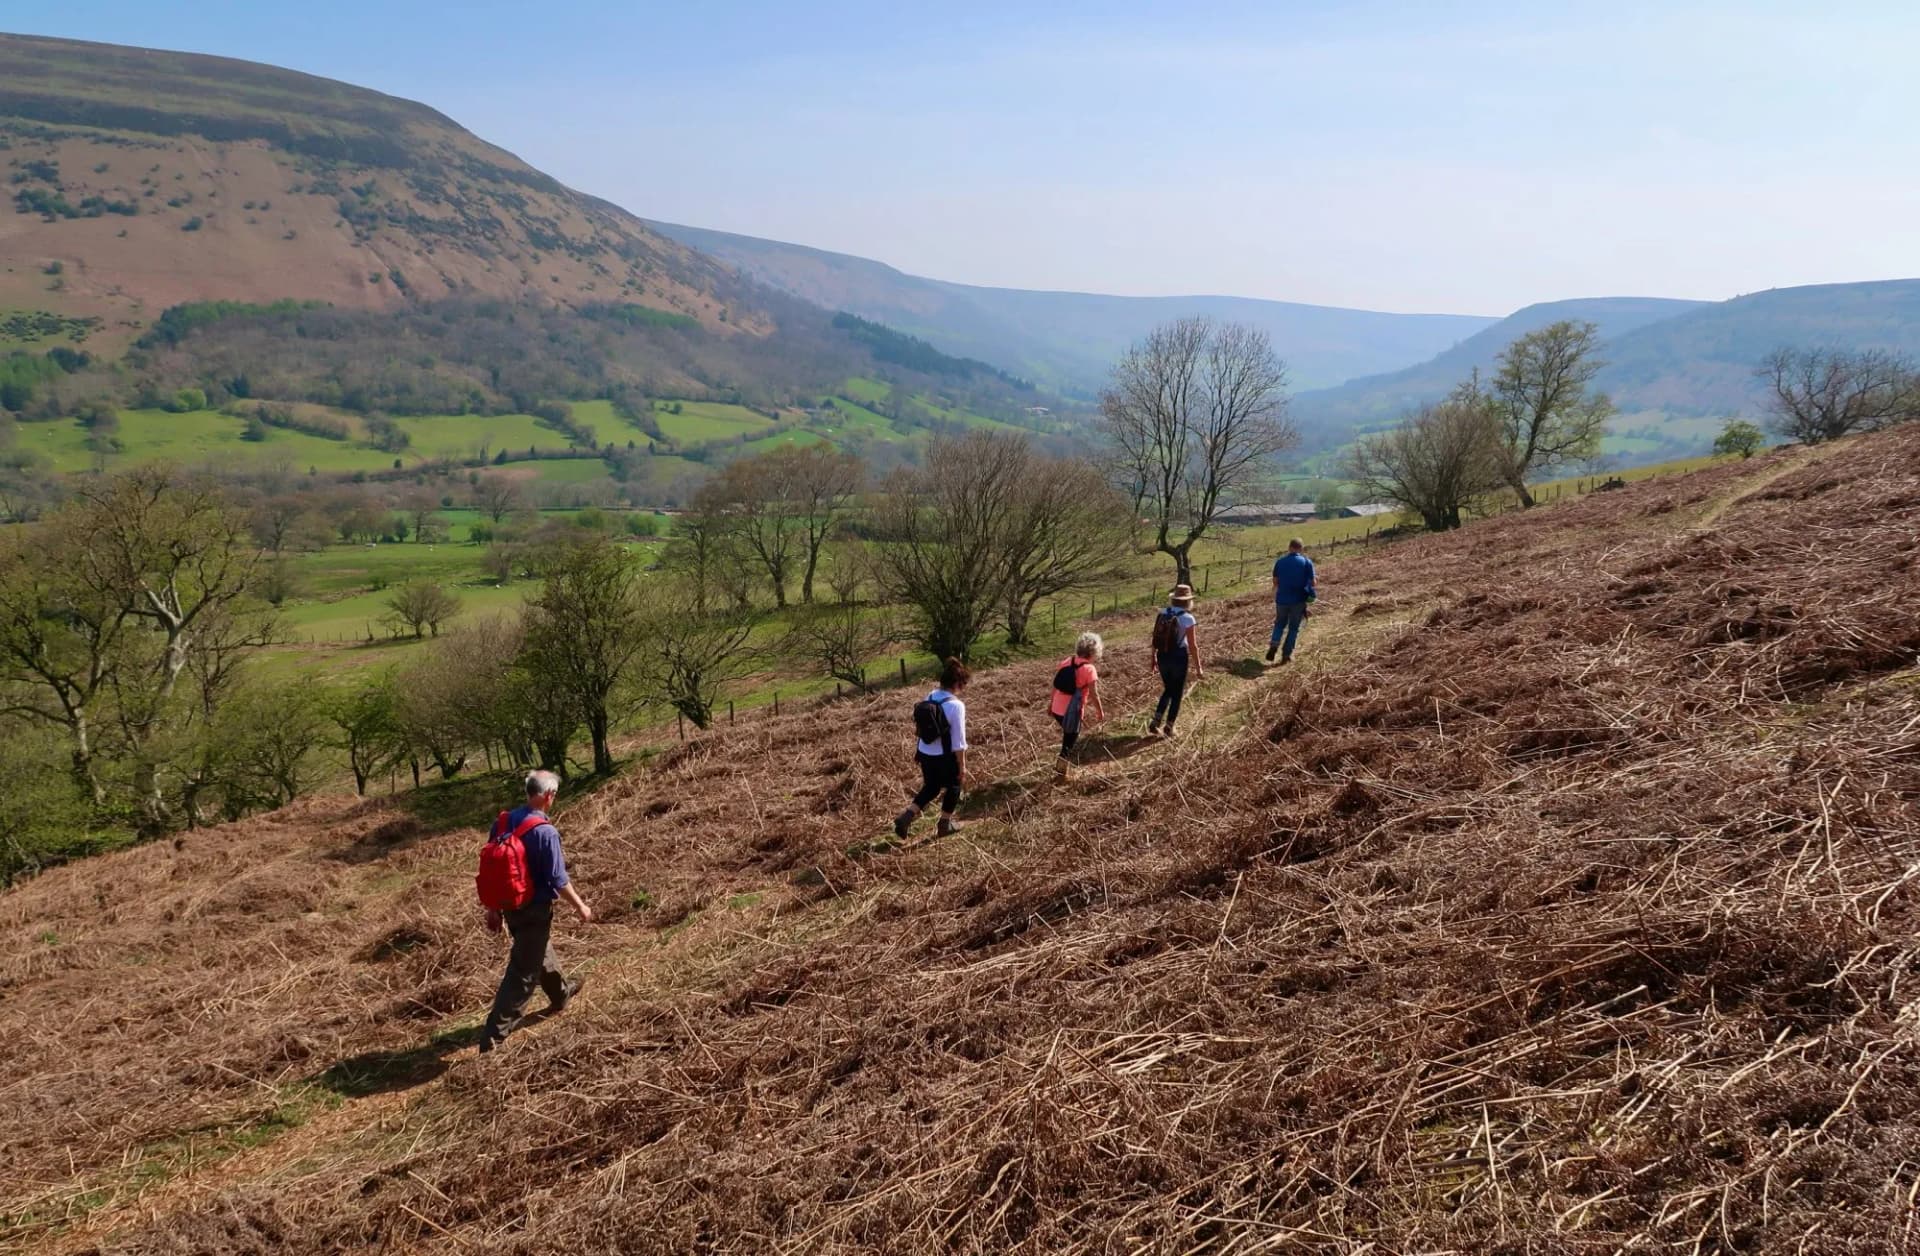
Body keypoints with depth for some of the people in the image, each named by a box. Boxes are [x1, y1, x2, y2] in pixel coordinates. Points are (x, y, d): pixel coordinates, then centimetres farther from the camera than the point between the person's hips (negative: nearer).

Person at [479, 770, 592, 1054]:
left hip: (510, 907, 8)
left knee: (539, 951, 29)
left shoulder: (503, 822, -2)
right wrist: (581, 907, -5)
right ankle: (493, 1038, -1)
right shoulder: (545, 832, -24)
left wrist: (493, 909, 15)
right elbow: (558, 880, -20)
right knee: (522, 973, 0)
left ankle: (561, 994, 52)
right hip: (535, 910, -8)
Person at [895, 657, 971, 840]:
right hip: (945, 757, -6)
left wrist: (917, 751, 21)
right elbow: (959, 741, -18)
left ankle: (907, 816, 13)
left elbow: (919, 729, 9)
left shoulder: (929, 698, -1)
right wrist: (962, 766, -9)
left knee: (931, 786, 25)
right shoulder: (956, 706, -22)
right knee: (953, 787, 19)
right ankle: (945, 824, 31)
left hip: (925, 754, 6)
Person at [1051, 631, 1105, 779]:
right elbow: (1094, 695, -14)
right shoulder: (1089, 669, -17)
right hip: (1072, 712, -7)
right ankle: (1062, 774, 19)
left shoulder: (1067, 661, 3)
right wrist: (1100, 713, 0)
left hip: (1057, 708, 7)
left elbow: (1056, 684, 10)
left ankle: (1062, 765, 40)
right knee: (1069, 743, 10)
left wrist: (1051, 702, 21)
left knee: (1068, 737, 29)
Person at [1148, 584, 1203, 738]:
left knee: (1168, 689, 22)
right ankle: (1169, 727, 22)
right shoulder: (1187, 618, -16)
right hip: (1179, 657, -5)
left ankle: (1155, 724, 11)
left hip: (1163, 656, 5)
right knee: (1177, 693, 15)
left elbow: (1154, 638, 4)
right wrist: (1198, 668, -6)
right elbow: (1193, 646, -14)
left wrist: (1153, 657, 19)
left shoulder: (1162, 614, -2)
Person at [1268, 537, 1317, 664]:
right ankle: (1286, 654, 9)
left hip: (1282, 599, 2)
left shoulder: (1280, 561, 0)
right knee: (1293, 627, 11)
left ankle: (1274, 644, -4)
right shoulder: (1307, 562, -6)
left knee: (1280, 624, 20)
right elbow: (1312, 583, -6)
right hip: (1298, 600, -2)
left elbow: (1275, 581, 5)